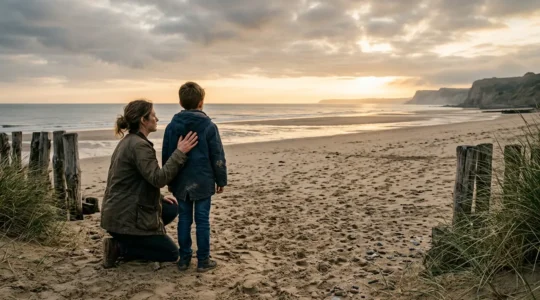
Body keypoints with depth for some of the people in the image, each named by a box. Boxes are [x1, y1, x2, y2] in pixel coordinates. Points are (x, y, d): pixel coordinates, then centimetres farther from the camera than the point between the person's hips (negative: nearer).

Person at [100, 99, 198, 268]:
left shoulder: (129, 141, 12)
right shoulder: (139, 145, -20)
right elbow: (158, 178, -28)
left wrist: (159, 198, 12)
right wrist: (180, 152, -25)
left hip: (121, 210, 10)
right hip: (124, 217, -10)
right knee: (171, 254, 3)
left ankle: (130, 241, 13)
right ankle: (119, 247, -2)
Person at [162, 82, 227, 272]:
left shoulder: (172, 126, 2)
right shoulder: (209, 126, -9)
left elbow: (166, 156, 8)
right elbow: (218, 157, -7)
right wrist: (221, 180, 4)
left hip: (180, 183, 3)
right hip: (203, 182, -3)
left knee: (184, 219, 12)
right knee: (202, 220, 3)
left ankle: (184, 258, 18)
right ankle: (203, 260, 10)